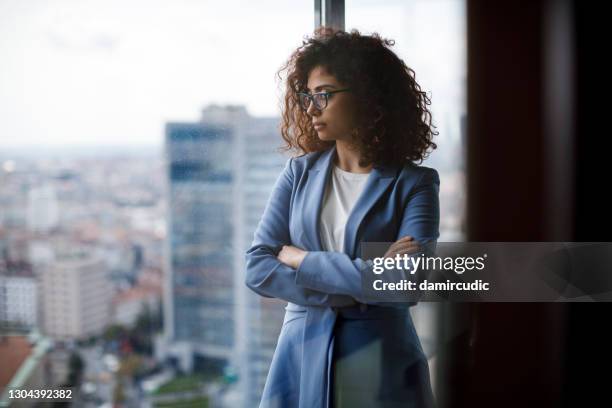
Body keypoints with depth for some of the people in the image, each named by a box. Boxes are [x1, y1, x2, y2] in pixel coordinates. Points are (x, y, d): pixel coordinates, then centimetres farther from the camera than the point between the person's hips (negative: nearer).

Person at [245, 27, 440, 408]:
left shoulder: (413, 184, -7)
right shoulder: (299, 173, 2)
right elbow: (258, 268, -5)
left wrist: (301, 258, -12)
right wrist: (357, 286, -15)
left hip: (381, 366, -3)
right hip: (301, 361, 3)